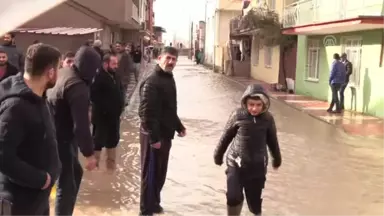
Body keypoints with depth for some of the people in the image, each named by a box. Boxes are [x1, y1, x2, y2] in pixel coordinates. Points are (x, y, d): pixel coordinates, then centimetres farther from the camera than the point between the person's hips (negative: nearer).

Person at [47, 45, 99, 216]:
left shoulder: (63, 73, 5)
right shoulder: (78, 87, -25)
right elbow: (81, 125, -27)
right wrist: (89, 153, -21)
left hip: (54, 134, 10)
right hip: (61, 138, -10)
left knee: (75, 173, 22)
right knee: (67, 183, -1)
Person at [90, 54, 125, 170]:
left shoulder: (115, 76, 9)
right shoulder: (98, 77, -18)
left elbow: (121, 90, 22)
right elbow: (93, 95, -26)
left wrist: (121, 104, 7)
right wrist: (104, 107, -23)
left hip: (115, 115, 9)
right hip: (102, 116, -8)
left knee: (113, 139, 18)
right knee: (98, 141, -1)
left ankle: (111, 164, 32)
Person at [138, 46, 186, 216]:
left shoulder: (169, 78, 11)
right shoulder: (151, 82, -19)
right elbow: (146, 113, -24)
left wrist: (178, 126, 17)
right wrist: (154, 137, -25)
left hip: (165, 134, 9)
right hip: (153, 136, -9)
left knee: (160, 173, 18)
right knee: (150, 174, 2)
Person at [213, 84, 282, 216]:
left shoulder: (268, 118, -7)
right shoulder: (238, 115, -11)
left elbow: (272, 140, 8)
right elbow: (226, 136, 2)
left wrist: (277, 159, 20)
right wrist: (218, 154, 11)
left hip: (258, 165, 1)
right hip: (236, 163, -1)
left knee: (254, 198, 9)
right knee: (233, 197, -10)